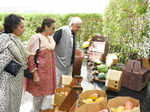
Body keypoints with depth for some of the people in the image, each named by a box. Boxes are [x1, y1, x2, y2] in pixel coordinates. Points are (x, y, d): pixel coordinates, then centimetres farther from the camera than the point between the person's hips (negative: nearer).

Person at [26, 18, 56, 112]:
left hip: (49, 71, 7)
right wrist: (35, 74, -17)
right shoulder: (36, 38, -15)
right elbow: (31, 57, -15)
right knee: (39, 94, 9)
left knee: (48, 92, 11)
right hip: (40, 71, -7)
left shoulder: (50, 38, 8)